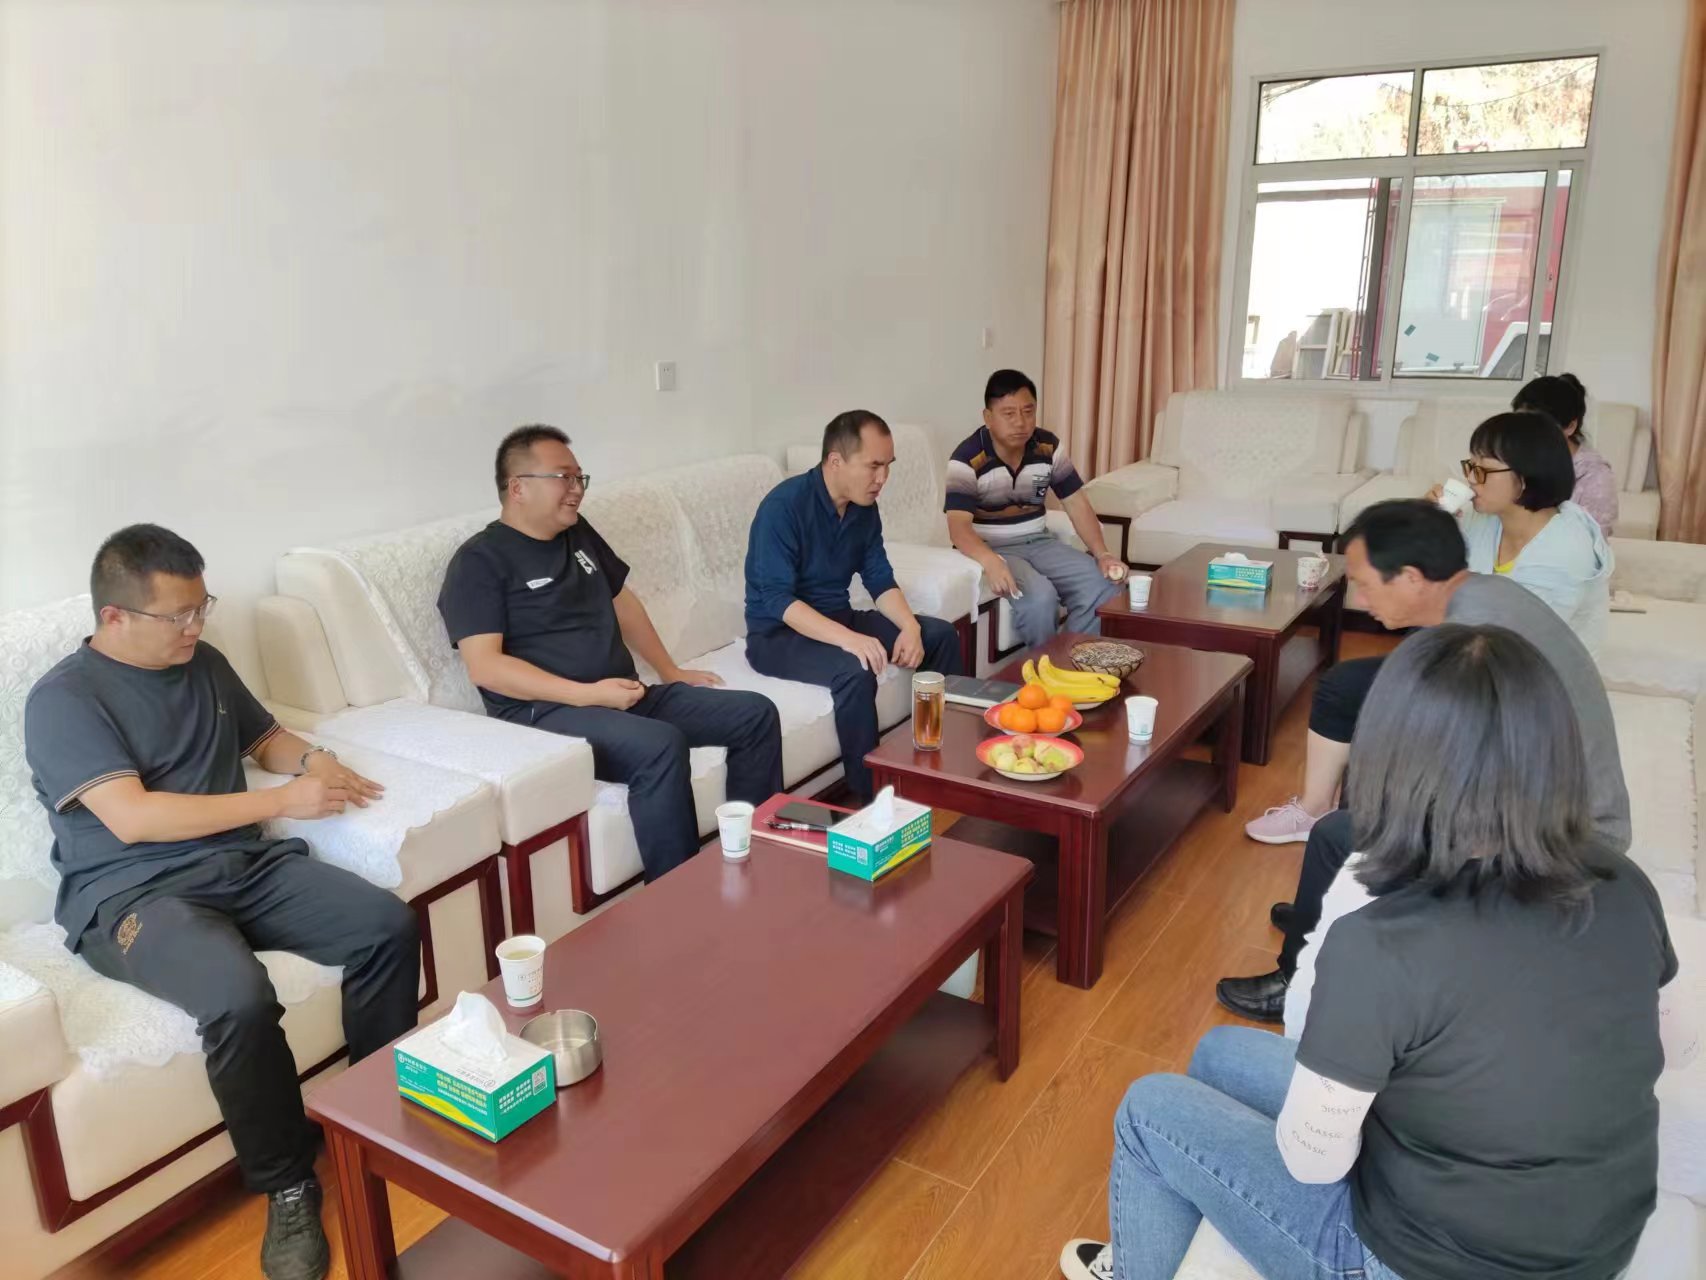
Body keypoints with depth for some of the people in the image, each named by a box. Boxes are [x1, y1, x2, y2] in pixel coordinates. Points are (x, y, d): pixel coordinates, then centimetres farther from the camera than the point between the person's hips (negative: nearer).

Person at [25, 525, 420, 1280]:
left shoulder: (205, 665, 12)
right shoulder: (63, 700, -9)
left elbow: (262, 736, 28)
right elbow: (133, 818, -20)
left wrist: (311, 760, 3)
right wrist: (281, 801, -20)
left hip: (244, 865, 6)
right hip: (132, 894, -6)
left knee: (389, 924, -16)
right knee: (240, 997, -34)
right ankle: (288, 1191, -11)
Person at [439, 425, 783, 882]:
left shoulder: (578, 533, 16)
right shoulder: (479, 560, -7)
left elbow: (623, 601, 28)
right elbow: (484, 666, -16)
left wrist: (670, 671, 21)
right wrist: (589, 694, -21)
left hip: (628, 695, 8)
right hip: (545, 711, -8)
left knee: (756, 714, -2)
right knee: (661, 745, -36)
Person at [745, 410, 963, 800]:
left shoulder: (864, 507, 1)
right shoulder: (784, 506, -23)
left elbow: (880, 579, 4)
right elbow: (778, 601, -29)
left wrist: (910, 626, -16)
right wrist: (848, 638, -41)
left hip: (836, 617, 8)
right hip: (778, 633, -8)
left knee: (941, 635, -2)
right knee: (854, 670, -35)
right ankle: (868, 797, -20)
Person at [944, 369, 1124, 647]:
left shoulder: (1049, 447, -1)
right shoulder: (967, 460, -18)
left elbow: (1077, 503, 4)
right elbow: (959, 527, -28)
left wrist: (1102, 553, -11)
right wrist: (992, 562, -48)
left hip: (1038, 542, 5)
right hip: (992, 548, -5)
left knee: (1103, 587, -16)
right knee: (1039, 597, -32)